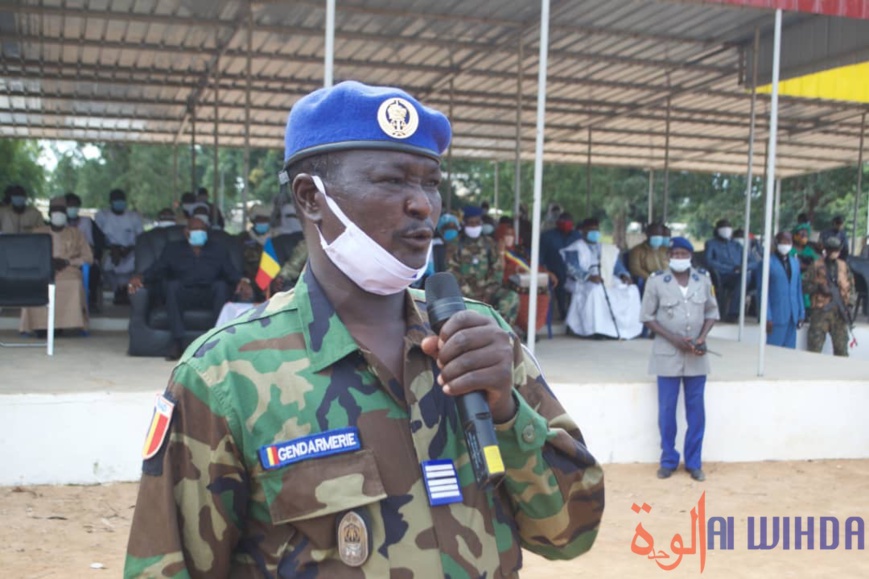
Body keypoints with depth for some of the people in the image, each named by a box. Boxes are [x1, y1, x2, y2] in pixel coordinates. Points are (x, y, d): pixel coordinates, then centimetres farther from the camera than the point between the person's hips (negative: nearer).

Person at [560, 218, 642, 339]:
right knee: (595, 290, -39)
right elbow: (573, 269, -8)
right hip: (583, 284, -5)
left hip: (609, 286, 5)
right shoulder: (575, 249, 7)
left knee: (631, 290, -19)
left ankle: (626, 329, -21)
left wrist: (624, 275, -7)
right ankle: (596, 330, -37)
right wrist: (589, 277, -27)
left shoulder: (610, 249, 25)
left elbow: (618, 268, 18)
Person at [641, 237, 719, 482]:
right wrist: (673, 339, -14)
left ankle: (694, 462, 18)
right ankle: (668, 460, 17)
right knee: (667, 409, 4)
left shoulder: (703, 279, 1)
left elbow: (712, 311, 9)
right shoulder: (656, 281, -6)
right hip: (668, 353, -2)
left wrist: (702, 338, -8)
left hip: (696, 356, 2)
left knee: (696, 409, 7)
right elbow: (648, 316, -4)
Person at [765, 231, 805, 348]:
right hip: (776, 316, -5)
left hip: (792, 317, 6)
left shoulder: (795, 262, 15)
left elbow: (798, 289, 16)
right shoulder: (768, 262, -4)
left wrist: (801, 314, 10)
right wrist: (767, 317, -13)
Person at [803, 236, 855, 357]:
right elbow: (805, 285, -1)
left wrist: (849, 302, 6)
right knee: (815, 347, -4)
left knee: (841, 347, 8)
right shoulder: (817, 266, -1)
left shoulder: (844, 267, 12)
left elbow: (851, 286, 19)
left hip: (840, 311, 4)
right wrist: (819, 287, -16)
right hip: (821, 310, -4)